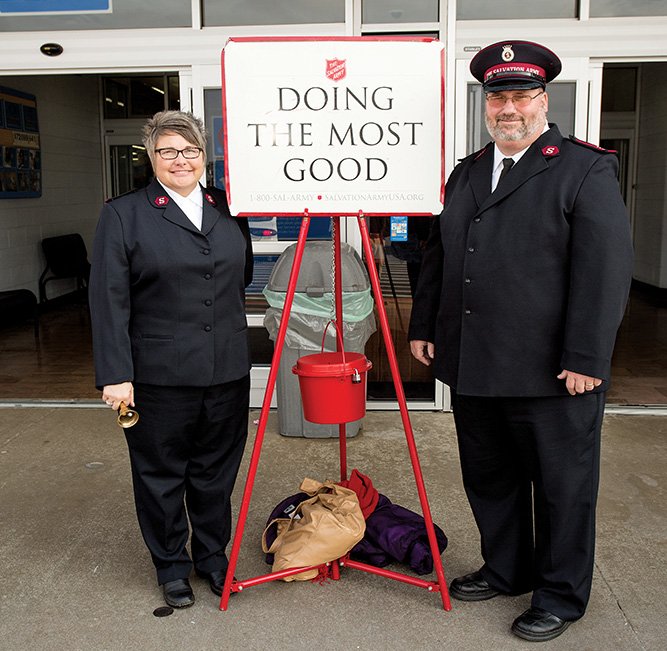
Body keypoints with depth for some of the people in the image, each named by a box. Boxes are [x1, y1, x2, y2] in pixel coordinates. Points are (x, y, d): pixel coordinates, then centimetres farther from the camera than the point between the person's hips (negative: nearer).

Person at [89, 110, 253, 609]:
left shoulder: (227, 209, 8)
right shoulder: (123, 214, -3)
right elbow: (109, 301, -8)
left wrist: (235, 339, 9)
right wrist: (114, 375, -12)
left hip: (227, 370, 3)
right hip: (159, 375, -3)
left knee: (217, 472, 15)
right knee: (161, 474, 11)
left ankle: (212, 556, 35)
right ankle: (171, 565, 31)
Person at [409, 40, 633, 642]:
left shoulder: (586, 170, -6)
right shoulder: (466, 174, 14)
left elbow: (606, 269, -13)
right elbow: (437, 256, 18)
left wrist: (586, 359, -18)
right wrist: (423, 327, 12)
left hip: (552, 373, -6)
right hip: (472, 367, 6)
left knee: (563, 490, 9)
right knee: (489, 480, 18)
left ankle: (561, 598, 28)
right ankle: (506, 570, 39)